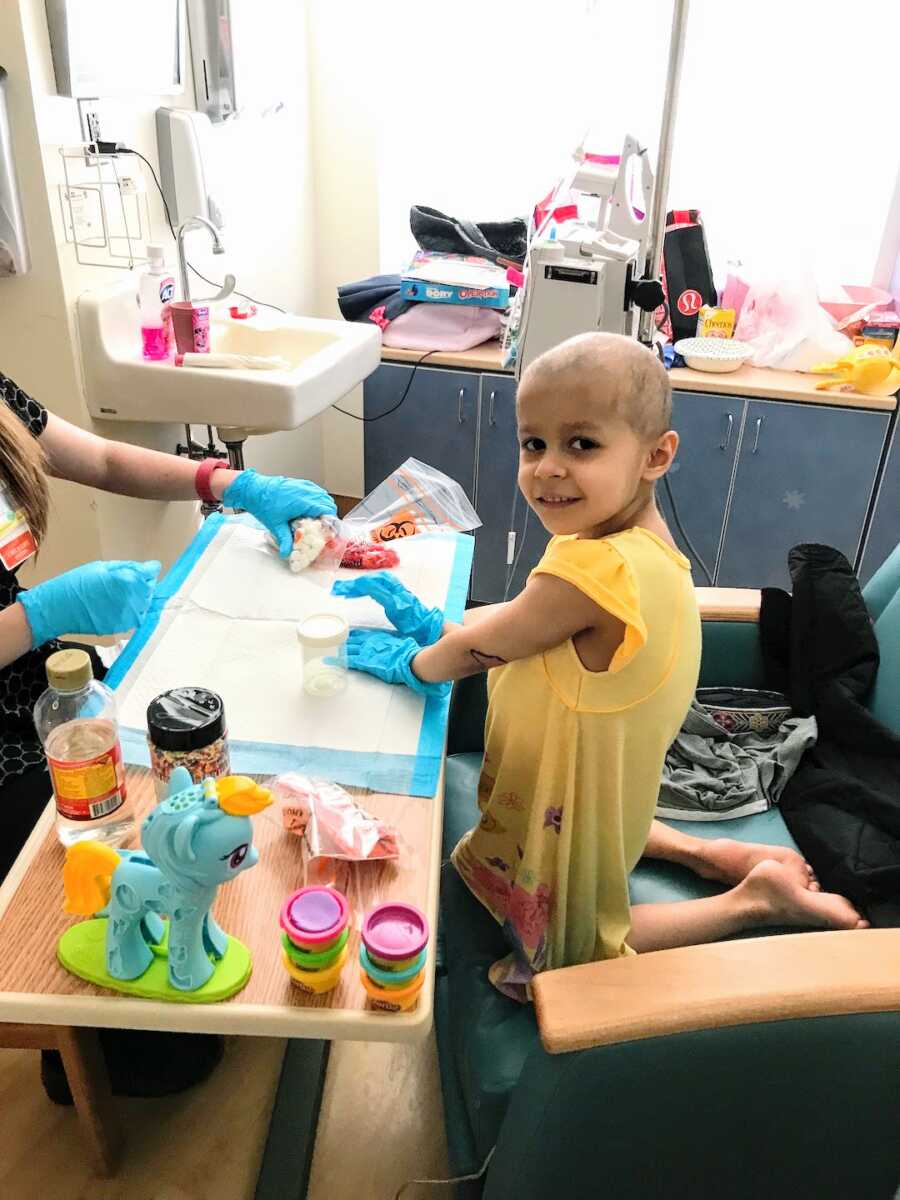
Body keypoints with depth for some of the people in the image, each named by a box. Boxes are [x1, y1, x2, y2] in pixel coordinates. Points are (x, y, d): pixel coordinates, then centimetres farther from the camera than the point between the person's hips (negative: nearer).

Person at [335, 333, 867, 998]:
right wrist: (430, 622, -4)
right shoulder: (642, 532, -10)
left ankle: (752, 901, 13)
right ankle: (715, 855, 26)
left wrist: (408, 663, -5)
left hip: (572, 803, -9)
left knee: (563, 955, 17)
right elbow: (522, 615, 2)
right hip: (605, 774, 9)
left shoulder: (596, 569, -40)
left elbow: (479, 649, -24)